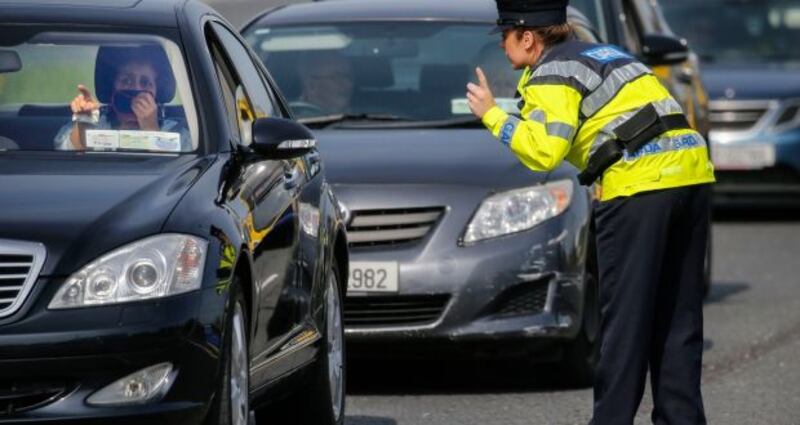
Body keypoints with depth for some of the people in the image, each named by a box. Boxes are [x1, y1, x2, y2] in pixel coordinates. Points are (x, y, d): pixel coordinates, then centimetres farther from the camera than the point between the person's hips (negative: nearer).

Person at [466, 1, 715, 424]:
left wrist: (492, 114, -4)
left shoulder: (552, 77, -2)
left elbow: (545, 151, -15)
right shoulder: (599, 53, 26)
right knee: (678, 316, 11)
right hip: (692, 172, 9)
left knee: (624, 317, -4)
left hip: (640, 185, -9)